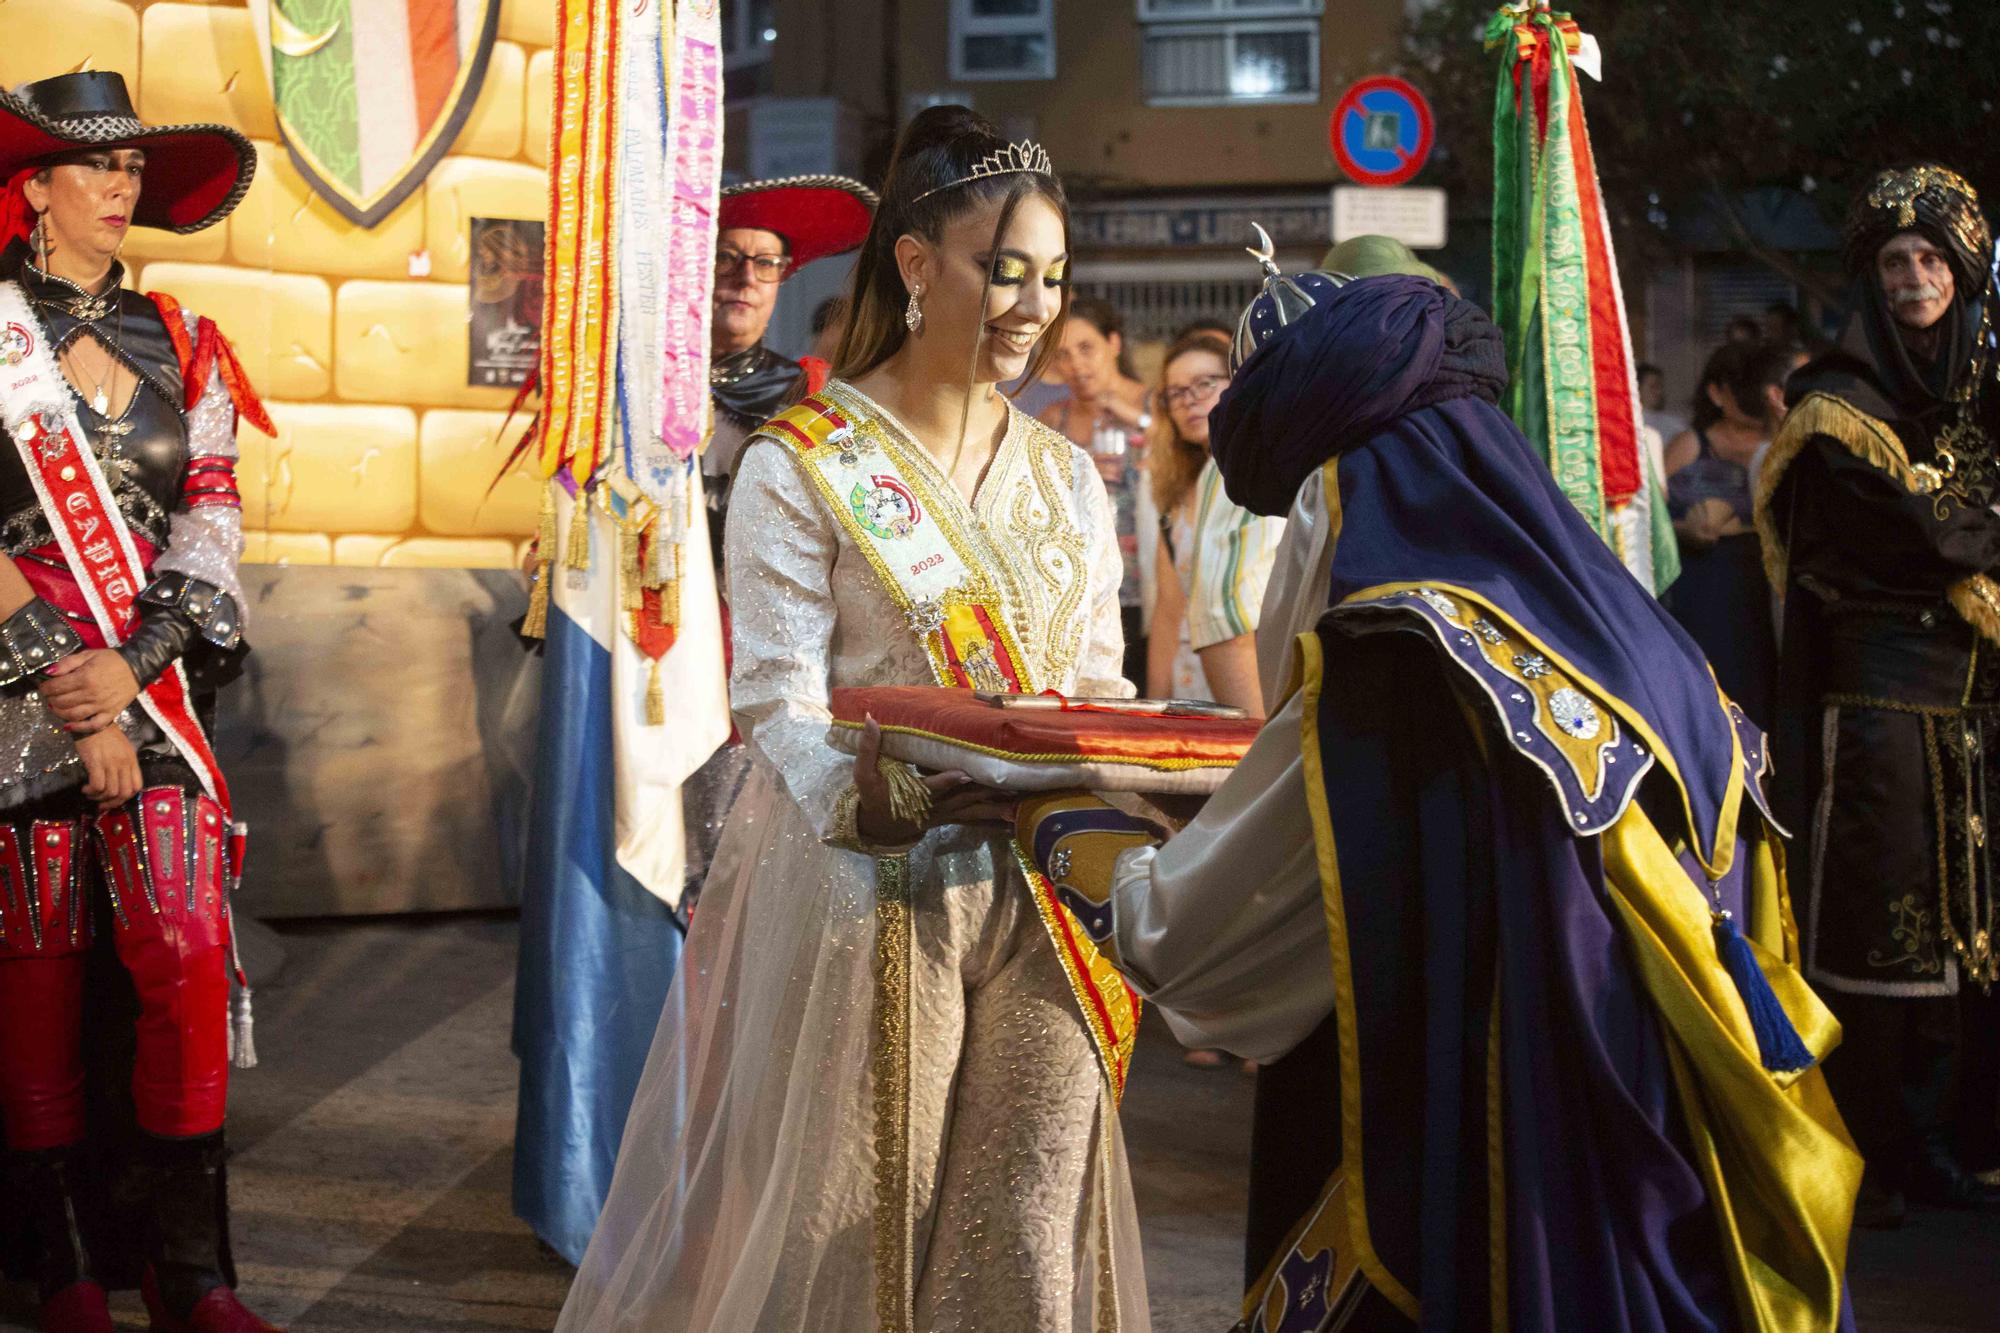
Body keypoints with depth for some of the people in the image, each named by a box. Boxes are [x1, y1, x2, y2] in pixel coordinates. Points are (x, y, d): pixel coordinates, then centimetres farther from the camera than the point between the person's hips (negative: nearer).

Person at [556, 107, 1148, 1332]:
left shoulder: (1067, 476, 13)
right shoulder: (804, 465, -5)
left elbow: (1099, 684, 13)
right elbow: (779, 701, -13)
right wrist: (868, 791, -32)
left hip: (1038, 899, 5)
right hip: (870, 896, -5)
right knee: (850, 1231, 5)